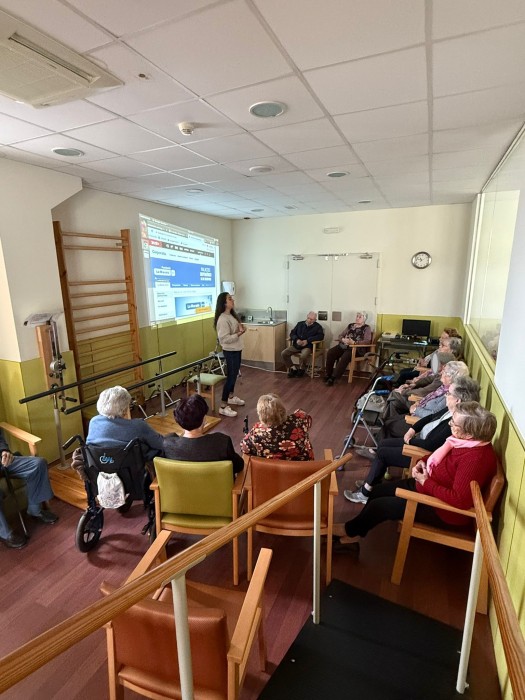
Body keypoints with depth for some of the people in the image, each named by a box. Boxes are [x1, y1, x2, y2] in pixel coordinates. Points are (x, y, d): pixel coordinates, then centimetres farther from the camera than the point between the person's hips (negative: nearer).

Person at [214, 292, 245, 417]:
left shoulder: (232, 315, 8)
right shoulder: (223, 319, -22)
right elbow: (224, 339, -26)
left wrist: (241, 329, 1)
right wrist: (238, 334, -27)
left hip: (237, 349, 10)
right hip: (230, 351, -9)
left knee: (234, 374, 20)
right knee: (230, 376, -6)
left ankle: (231, 397, 39)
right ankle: (223, 407, 2)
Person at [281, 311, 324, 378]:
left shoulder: (317, 326, 3)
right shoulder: (300, 324, 15)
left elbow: (321, 336, -12)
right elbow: (292, 333, 14)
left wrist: (307, 340, -19)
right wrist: (297, 339, -10)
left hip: (307, 346, -4)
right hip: (296, 345, 4)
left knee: (303, 356, -37)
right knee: (283, 353, -16)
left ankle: (301, 369, -5)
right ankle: (293, 369, -1)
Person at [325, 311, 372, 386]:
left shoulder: (366, 328, 4)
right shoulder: (350, 325, 20)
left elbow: (367, 341, -11)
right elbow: (340, 336, 18)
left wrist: (354, 342, -23)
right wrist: (343, 339, -8)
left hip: (356, 348, -5)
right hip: (344, 346, 5)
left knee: (345, 357, -35)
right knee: (330, 352, -21)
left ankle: (333, 377, -30)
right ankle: (328, 374, -13)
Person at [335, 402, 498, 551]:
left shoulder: (475, 459, -32)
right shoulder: (466, 441, -5)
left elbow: (460, 500, -35)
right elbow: (440, 455, 13)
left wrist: (426, 482, -25)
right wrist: (423, 462, -4)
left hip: (444, 511, -9)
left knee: (379, 505, -7)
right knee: (378, 491, 9)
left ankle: (350, 530, 21)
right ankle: (354, 532, 23)